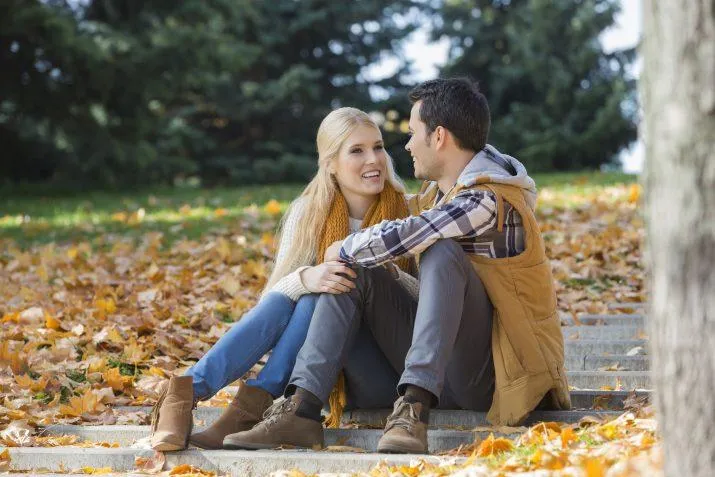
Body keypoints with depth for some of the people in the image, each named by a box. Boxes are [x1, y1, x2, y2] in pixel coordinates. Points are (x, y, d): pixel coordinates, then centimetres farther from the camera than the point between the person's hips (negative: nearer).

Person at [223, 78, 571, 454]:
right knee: (352, 272, -1)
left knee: (441, 252, -29)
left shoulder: (488, 200, -18)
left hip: (492, 373, -9)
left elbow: (399, 238, -26)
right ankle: (300, 410, -16)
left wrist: (342, 250, -8)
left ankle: (414, 409, -38)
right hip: (440, 370, 9)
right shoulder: (441, 190, 11)